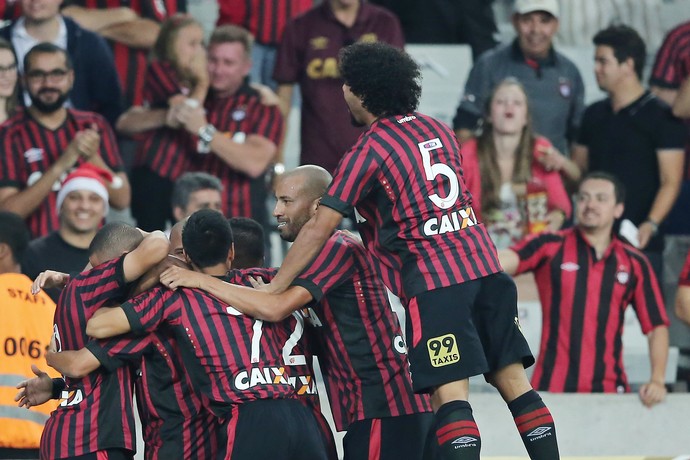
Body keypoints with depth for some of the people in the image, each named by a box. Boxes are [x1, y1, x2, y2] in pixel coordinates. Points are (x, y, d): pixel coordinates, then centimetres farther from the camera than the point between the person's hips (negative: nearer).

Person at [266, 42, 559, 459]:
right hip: (484, 264, 7)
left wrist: (272, 290, -4)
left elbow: (319, 229, -8)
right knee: (514, 381, 7)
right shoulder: (438, 130, 16)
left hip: (434, 282, -7)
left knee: (450, 393, -13)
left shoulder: (367, 152, -4)